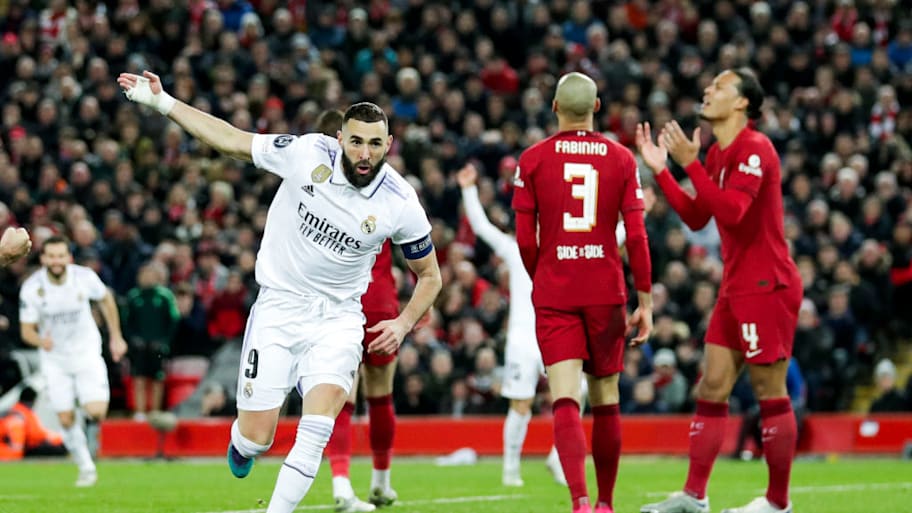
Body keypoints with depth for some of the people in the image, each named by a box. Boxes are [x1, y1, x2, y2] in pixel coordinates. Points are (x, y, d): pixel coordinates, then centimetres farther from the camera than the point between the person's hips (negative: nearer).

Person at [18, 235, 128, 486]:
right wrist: (41, 340, -35)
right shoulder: (31, 288, -18)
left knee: (96, 412, -17)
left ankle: (91, 424, 20)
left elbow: (106, 300, 5)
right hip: (55, 359, 0)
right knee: (66, 419, -1)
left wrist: (116, 337, 9)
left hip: (86, 352, 0)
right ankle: (86, 468, 19)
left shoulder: (85, 277, -16)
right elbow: (26, 330, -12)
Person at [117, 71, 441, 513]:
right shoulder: (307, 153, -13)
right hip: (278, 307, 0)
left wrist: (403, 324, -9)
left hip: (337, 317, 0)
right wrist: (162, 102, -3)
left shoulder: (401, 205, -10)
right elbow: (232, 141, -1)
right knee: (255, 439, -3)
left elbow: (429, 276, 6)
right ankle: (241, 445, 35)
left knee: (317, 427, -23)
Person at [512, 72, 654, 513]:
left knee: (565, 399, -9)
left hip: (554, 294, -1)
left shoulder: (533, 159, 0)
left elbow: (525, 240, -1)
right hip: (606, 292, 1)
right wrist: (645, 302, 4)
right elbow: (636, 236, -2)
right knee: (605, 400, 14)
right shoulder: (621, 159, 2)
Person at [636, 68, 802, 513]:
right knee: (711, 388, 7)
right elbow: (696, 217, 18)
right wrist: (661, 170, 12)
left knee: (770, 393, -3)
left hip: (766, 287, -9)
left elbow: (731, 210, -27)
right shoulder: (718, 154, 14)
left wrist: (690, 163, -26)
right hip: (736, 288, 9)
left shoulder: (754, 149, -14)